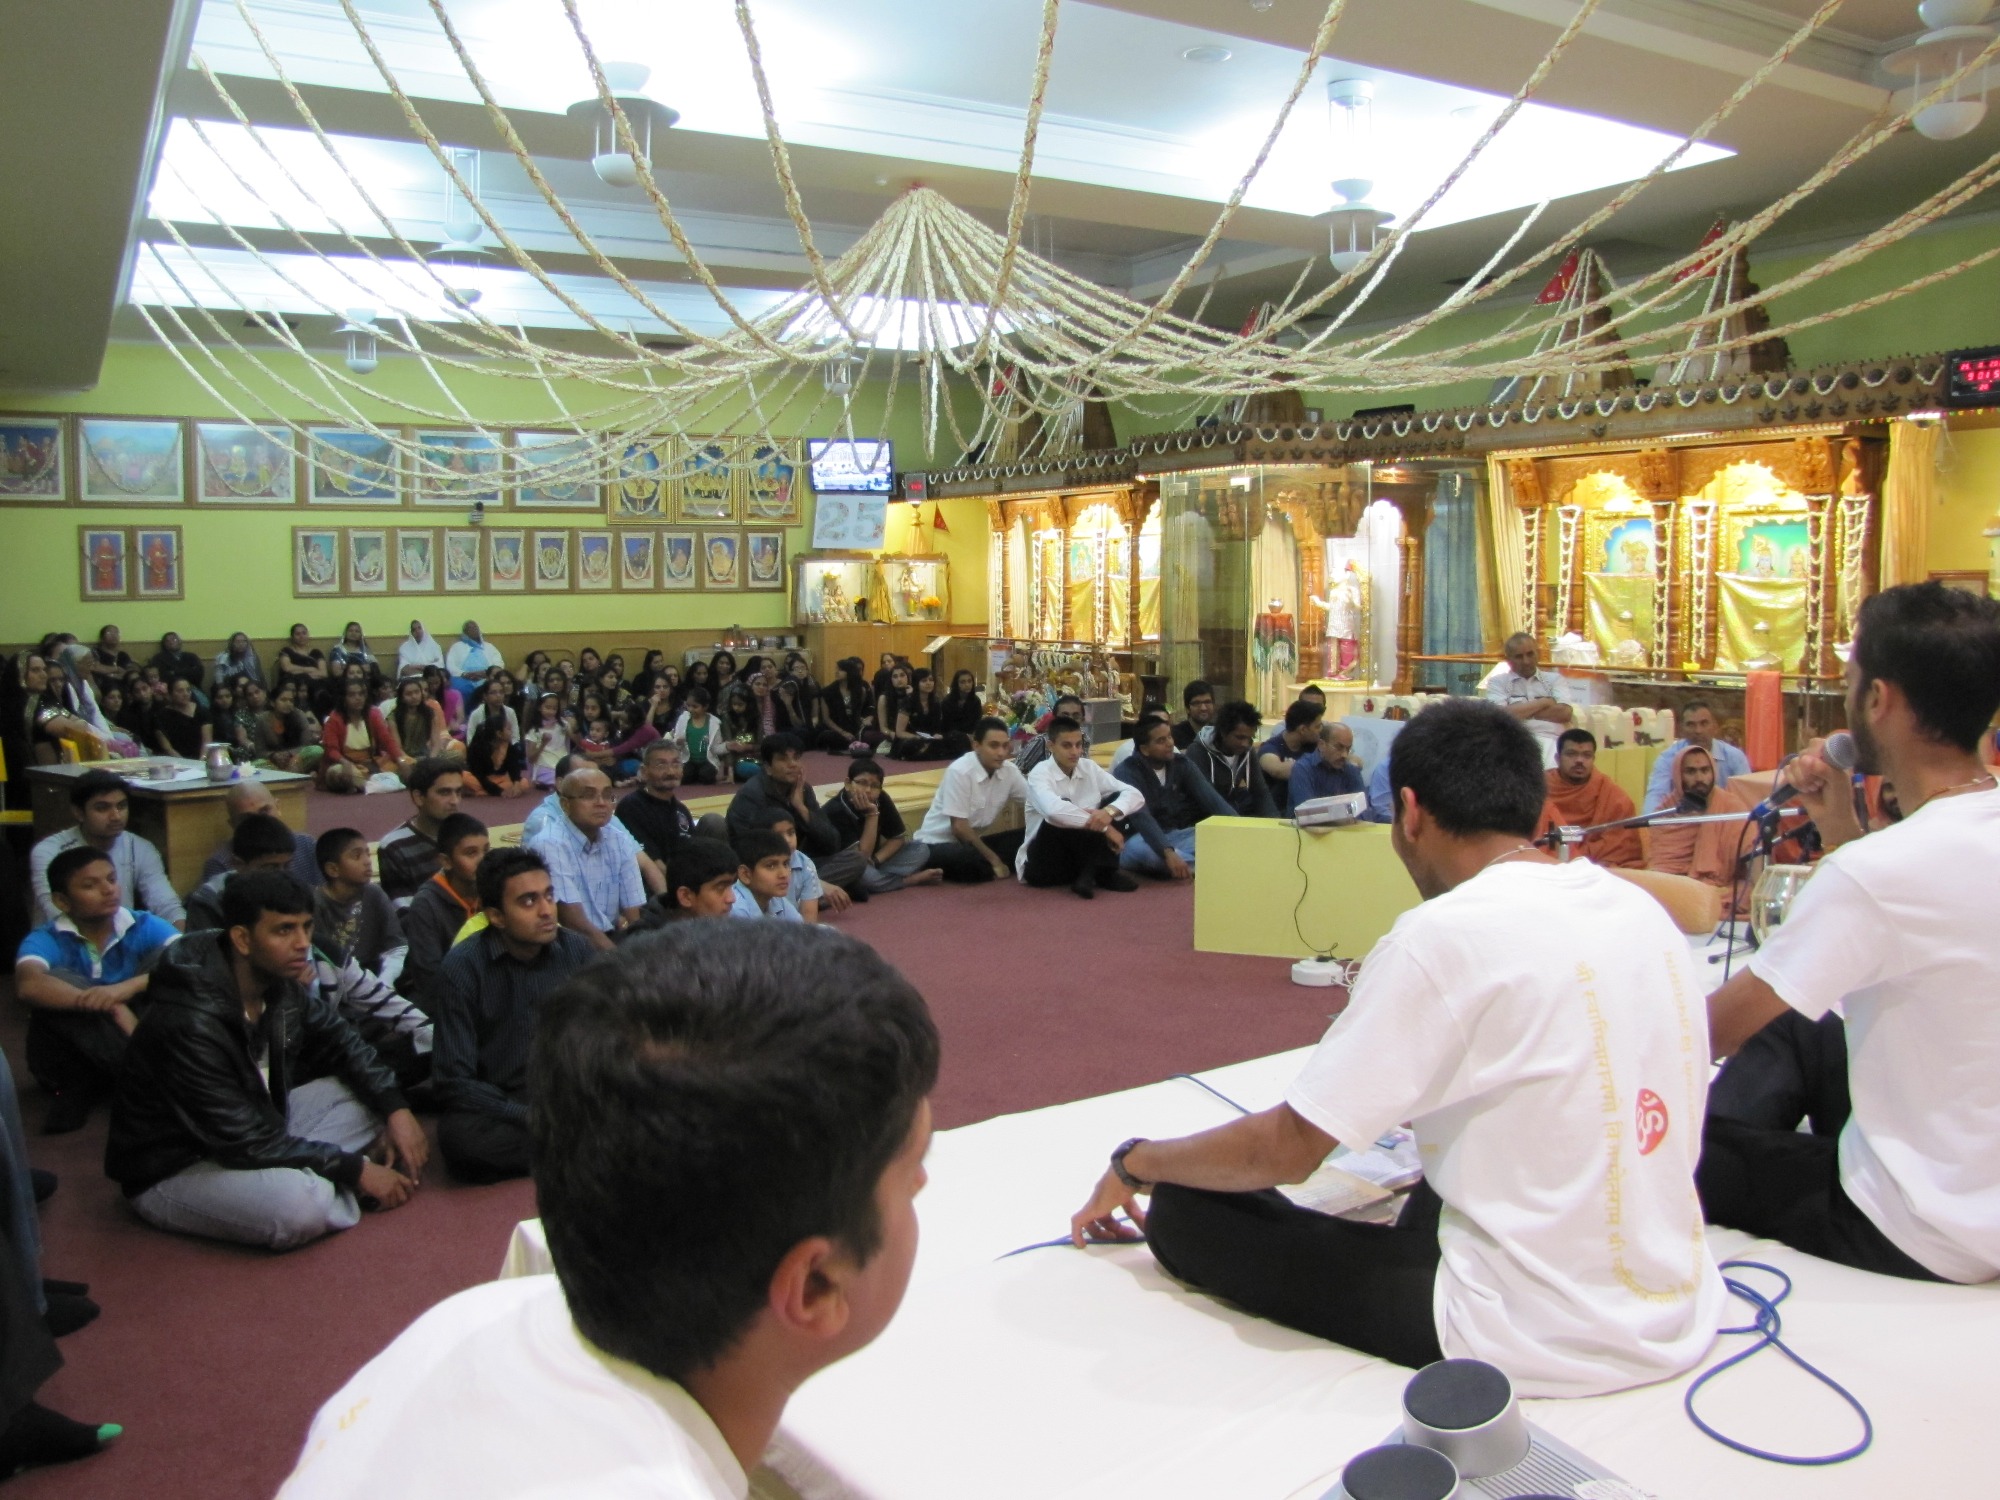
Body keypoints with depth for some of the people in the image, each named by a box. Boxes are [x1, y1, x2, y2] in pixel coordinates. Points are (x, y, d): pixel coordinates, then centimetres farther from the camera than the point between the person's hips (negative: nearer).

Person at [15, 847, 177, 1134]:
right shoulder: (46, 939, -9)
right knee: (55, 982, -26)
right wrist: (111, 1008, -41)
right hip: (72, 1059, -1)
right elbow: (28, 985, -32)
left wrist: (129, 987, -37)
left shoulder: (144, 926, -4)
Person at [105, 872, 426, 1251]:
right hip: (171, 1172, -9)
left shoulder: (283, 981, -8)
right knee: (301, 1205, -35)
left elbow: (341, 1042, 9)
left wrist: (396, 1108, -6)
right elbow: (247, 1144, -28)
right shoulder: (189, 1024, -31)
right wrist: (354, 1170, -22)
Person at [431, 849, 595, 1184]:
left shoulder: (578, 952, -1)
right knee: (460, 1136, -35)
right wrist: (530, 1118, -22)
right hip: (501, 1111, -1)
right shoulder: (463, 967, -9)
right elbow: (453, 1081, -12)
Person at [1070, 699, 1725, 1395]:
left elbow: (1288, 1149, -14)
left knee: (1187, 1211, -1)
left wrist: (1133, 1163, 3)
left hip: (1547, 1347, -8)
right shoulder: (1642, 906, 3)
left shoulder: (1446, 933, -19)